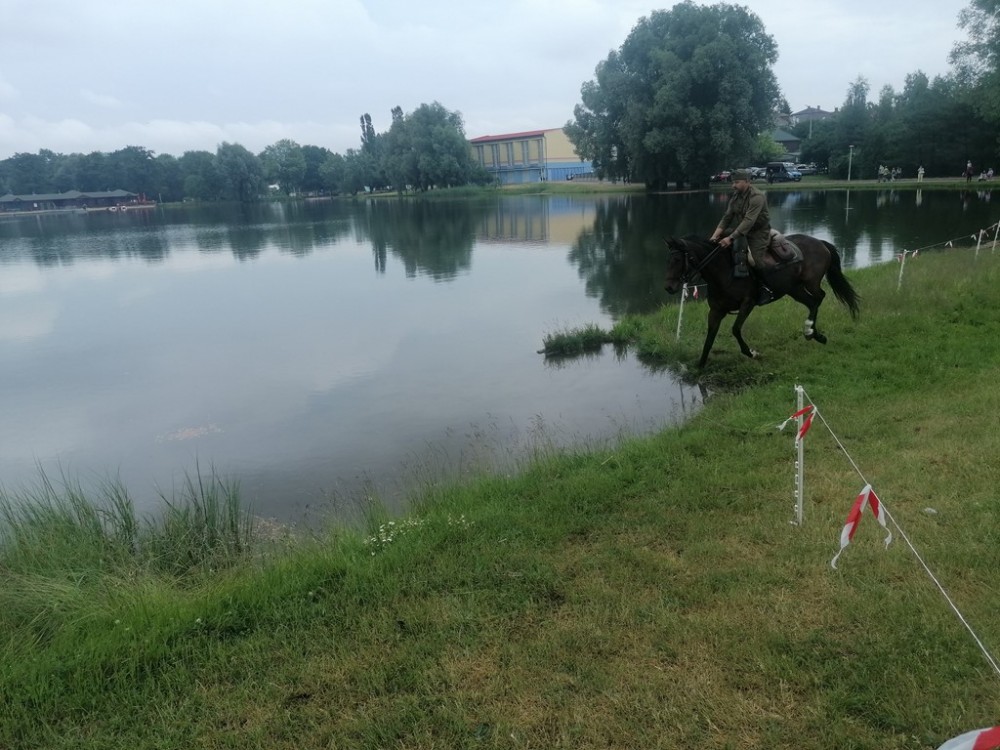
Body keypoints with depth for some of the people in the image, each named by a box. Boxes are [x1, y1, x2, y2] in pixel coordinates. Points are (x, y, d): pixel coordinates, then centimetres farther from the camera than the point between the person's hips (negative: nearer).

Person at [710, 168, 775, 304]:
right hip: (741, 231, 8)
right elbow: (727, 217, -1)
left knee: (757, 261, -14)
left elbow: (748, 221, -32)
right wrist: (715, 236, -14)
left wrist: (730, 238, -39)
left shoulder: (757, 197, -23)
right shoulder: (736, 196, 2)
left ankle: (766, 289, 4)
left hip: (758, 233, -8)